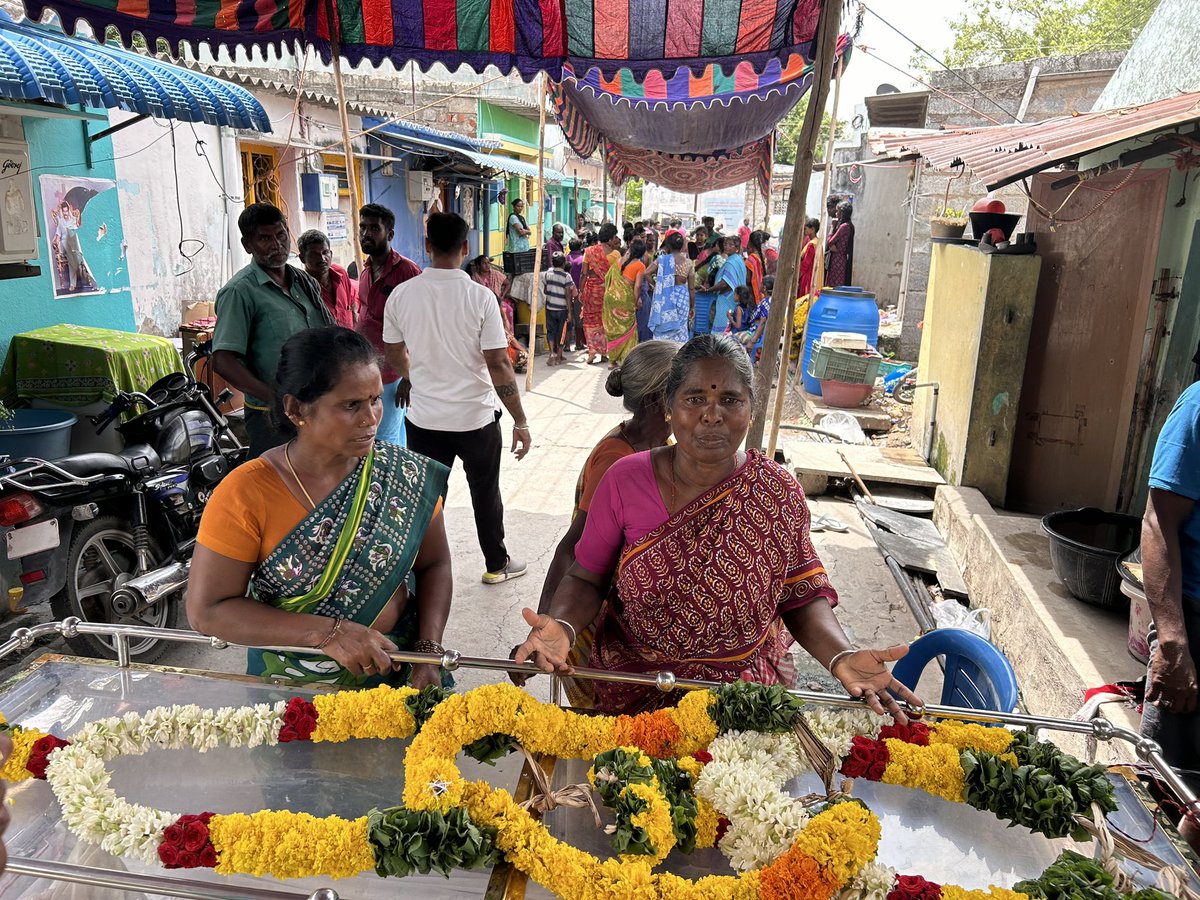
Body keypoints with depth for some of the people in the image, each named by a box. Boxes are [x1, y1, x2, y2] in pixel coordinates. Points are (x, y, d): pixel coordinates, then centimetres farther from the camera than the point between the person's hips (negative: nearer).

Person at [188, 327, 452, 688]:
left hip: (399, 673, 1)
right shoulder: (245, 496, -13)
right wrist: (327, 633, -20)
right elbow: (206, 610, -11)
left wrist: (428, 650, -8)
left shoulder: (405, 475, -5)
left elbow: (433, 565, 6)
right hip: (290, 692, 0)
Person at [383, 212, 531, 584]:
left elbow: (395, 353, 9)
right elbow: (499, 365, -16)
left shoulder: (402, 294, -6)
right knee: (485, 493, 17)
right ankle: (497, 564, 32)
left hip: (424, 418, 2)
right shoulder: (479, 296, -15)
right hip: (476, 417, -2)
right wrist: (520, 422, -8)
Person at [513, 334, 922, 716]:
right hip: (634, 686, 0)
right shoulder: (624, 480, -9)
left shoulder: (777, 493, -7)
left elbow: (803, 596, -2)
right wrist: (562, 626, -23)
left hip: (749, 691, 1)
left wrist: (842, 657, -21)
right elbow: (586, 578, -3)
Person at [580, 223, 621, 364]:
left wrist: (581, 291, 2)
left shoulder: (589, 251, -3)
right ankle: (604, 352, 15)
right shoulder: (615, 253, -8)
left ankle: (592, 351, 4)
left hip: (592, 287, 1)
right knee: (606, 320, 11)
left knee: (591, 320, 10)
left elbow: (584, 273, -3)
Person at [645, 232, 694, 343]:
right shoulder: (688, 263, -1)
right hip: (682, 298, 1)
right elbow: (692, 288, 1)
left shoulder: (662, 259, -6)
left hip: (665, 298, -1)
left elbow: (647, 273, -14)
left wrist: (655, 284, 3)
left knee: (662, 330, 11)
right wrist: (692, 307, 11)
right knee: (680, 331, 11)